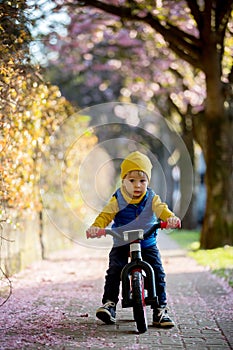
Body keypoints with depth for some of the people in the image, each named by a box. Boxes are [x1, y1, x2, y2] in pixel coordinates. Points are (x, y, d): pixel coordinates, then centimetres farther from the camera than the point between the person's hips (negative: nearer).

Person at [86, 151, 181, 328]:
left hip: (147, 244, 1)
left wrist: (171, 218, -42)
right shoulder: (118, 200, -5)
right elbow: (106, 214, -13)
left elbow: (161, 209, -19)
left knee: (158, 273, -8)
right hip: (121, 244, -1)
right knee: (114, 271, -19)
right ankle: (109, 303, -7)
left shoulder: (152, 198, -2)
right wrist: (96, 227, -33)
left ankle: (161, 310, 2)